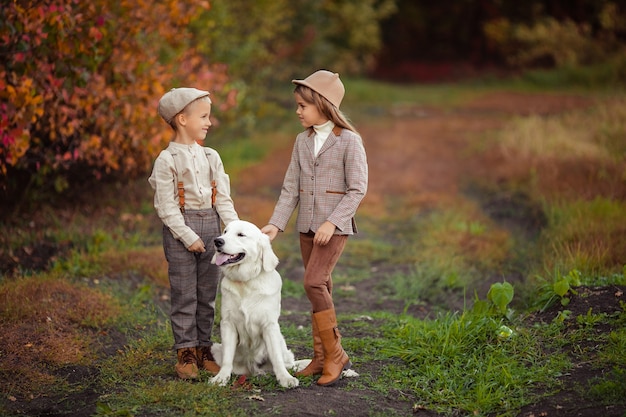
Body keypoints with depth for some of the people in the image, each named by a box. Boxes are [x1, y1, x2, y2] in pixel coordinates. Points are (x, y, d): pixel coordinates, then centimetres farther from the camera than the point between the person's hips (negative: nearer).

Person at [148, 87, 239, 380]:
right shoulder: (167, 160, -7)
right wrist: (188, 236, -14)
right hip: (179, 230, -5)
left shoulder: (211, 157, 9)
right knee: (184, 294, 0)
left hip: (210, 227, 5)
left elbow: (223, 198, 8)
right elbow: (166, 206, -10)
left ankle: (204, 348, 20)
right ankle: (186, 352, 9)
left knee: (207, 293, 10)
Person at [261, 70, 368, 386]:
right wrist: (276, 224, -2)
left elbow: (357, 189, -11)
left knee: (314, 283, -17)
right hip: (307, 226, 6)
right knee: (321, 289, 10)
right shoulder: (302, 141, 9)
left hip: (335, 226, -6)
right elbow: (291, 188, 8)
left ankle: (335, 354, -7)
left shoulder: (349, 141, -8)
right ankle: (321, 358, 16)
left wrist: (332, 222, -19)